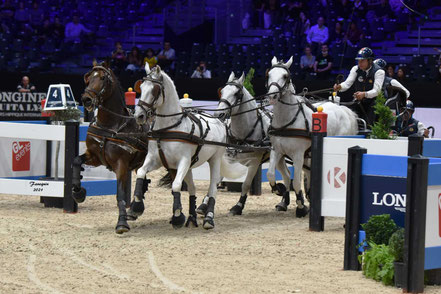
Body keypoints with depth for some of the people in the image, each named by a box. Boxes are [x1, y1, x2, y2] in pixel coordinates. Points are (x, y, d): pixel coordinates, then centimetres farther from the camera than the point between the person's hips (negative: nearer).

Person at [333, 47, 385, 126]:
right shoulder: (356, 69, -1)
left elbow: (376, 90, -25)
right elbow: (347, 83, -10)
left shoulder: (379, 72, -15)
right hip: (359, 102, 4)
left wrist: (364, 94, -44)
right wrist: (340, 87, -33)